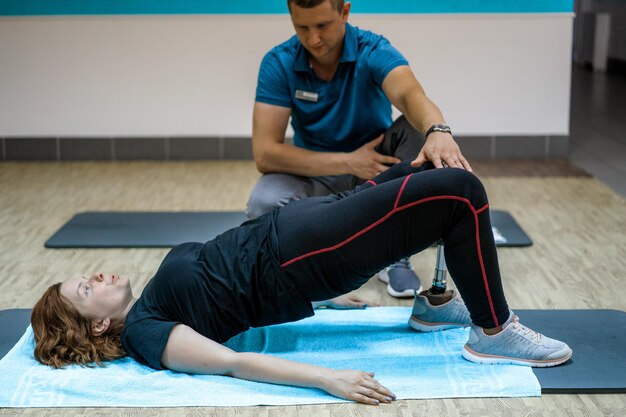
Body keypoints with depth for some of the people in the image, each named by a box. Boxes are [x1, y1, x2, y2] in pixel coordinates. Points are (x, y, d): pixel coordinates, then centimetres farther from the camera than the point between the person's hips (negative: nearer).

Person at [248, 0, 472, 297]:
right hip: (316, 175, 0)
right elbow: (264, 153, -22)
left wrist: (438, 130, -65)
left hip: (380, 169, 0)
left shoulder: (373, 51, -18)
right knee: (263, 205, -33)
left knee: (417, 127, -29)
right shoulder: (278, 63, -16)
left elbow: (409, 94, -41)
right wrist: (349, 162, -30)